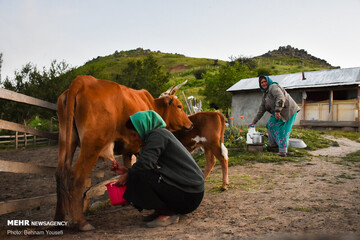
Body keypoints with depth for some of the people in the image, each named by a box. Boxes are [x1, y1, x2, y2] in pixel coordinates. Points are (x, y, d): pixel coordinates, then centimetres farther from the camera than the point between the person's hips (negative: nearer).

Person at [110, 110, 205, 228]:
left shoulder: (157, 135, -12)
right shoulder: (160, 134, 17)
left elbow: (145, 163, -26)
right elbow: (148, 166, 14)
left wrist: (127, 175, -9)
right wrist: (126, 170, 9)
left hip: (188, 195, -10)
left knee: (138, 176, -20)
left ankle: (168, 214, -6)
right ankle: (161, 210, 13)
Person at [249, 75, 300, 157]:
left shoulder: (273, 87, -8)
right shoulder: (265, 95, 20)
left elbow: (280, 97, -25)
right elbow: (261, 109, 22)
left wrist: (277, 110, -32)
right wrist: (254, 121, 21)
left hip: (287, 110, -10)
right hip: (280, 112, 10)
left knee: (282, 130, -8)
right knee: (270, 124, 17)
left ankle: (283, 151, -4)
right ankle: (273, 144, 30)